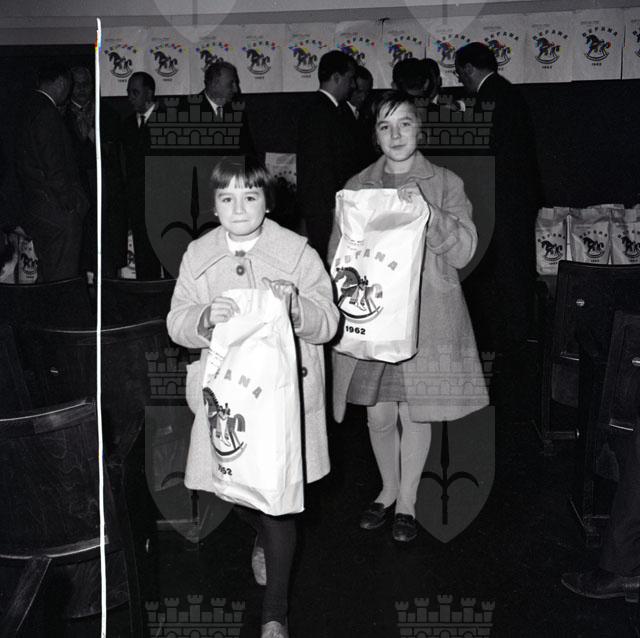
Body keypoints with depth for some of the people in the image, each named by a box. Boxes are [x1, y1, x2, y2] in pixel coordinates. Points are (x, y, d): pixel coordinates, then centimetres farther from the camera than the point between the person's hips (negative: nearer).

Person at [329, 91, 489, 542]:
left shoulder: (446, 184, 2)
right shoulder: (357, 187, 8)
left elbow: (464, 250, -7)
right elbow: (338, 251, 11)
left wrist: (425, 209, -20)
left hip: (425, 317, -2)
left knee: (415, 413, 5)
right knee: (379, 414, 8)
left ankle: (408, 501, 25)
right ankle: (389, 490, 33)